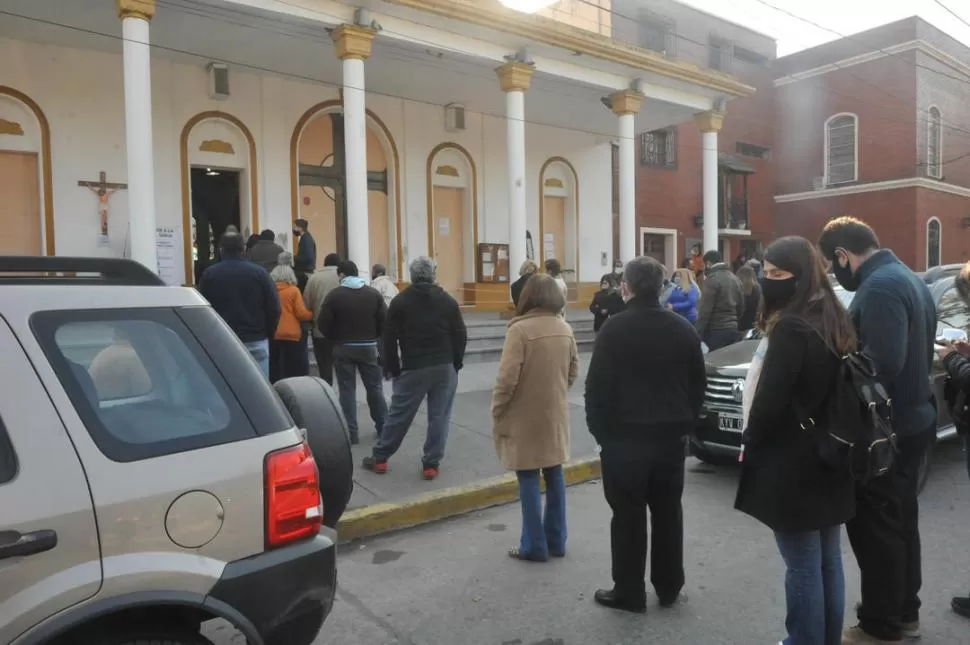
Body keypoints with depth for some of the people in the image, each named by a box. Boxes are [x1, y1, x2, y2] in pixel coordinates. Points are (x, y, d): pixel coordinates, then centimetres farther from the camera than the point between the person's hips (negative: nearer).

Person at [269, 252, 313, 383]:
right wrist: (312, 314, 12)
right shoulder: (294, 290, -4)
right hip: (291, 336, -3)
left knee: (274, 371, 9)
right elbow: (301, 314, -7)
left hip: (272, 336, 3)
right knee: (293, 372, 5)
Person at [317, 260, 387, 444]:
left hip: (343, 348, -2)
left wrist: (336, 338, 8)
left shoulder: (334, 295, -7)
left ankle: (351, 432, 4)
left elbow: (323, 324, -9)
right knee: (375, 387, 13)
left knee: (347, 390, 5)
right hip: (368, 346, 2)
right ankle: (383, 427, 20)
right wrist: (373, 337, 11)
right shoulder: (373, 294, 1)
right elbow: (385, 321, -3)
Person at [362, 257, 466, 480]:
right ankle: (431, 464, 8)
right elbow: (461, 336, 3)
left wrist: (393, 368, 7)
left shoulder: (400, 301, 0)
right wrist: (455, 364, 13)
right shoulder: (448, 301, 3)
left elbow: (389, 339, -1)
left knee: (398, 415, 8)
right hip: (444, 368, 1)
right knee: (439, 416, 6)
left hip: (413, 369, -1)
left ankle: (379, 458, 20)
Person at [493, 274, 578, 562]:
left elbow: (507, 378, -20)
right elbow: (574, 371, 11)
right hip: (556, 414, 6)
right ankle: (556, 541, 26)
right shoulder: (565, 329, 2)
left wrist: (497, 412, -7)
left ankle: (534, 546, 14)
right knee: (554, 476, 16)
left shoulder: (520, 329, -18)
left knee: (529, 480, 5)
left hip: (525, 417, -6)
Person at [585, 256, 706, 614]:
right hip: (672, 435, 5)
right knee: (668, 513, 15)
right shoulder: (683, 328, 5)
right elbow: (698, 384, 10)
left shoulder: (615, 328, -11)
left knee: (629, 516, 4)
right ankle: (669, 588, 26)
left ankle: (629, 592, 14)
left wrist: (600, 430, -1)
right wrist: (685, 423, 17)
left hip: (625, 436, -5)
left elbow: (597, 386, -12)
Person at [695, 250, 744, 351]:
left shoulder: (711, 280, -12)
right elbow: (741, 306, 17)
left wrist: (698, 334, -14)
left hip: (715, 331, -8)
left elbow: (705, 310, -17)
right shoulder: (735, 279, 13)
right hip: (732, 329, 8)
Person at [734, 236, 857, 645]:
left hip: (793, 464, -9)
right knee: (828, 561, 18)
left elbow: (769, 400, -21)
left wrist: (750, 446, -4)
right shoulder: (836, 320, 9)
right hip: (829, 457, 9)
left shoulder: (790, 327, -21)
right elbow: (830, 388, 14)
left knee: (803, 567, 2)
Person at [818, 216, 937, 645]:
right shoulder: (908, 279, 13)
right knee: (899, 522, 21)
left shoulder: (879, 287, -21)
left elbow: (883, 362, -30)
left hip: (884, 430, -10)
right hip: (911, 421, 10)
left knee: (875, 529, 2)